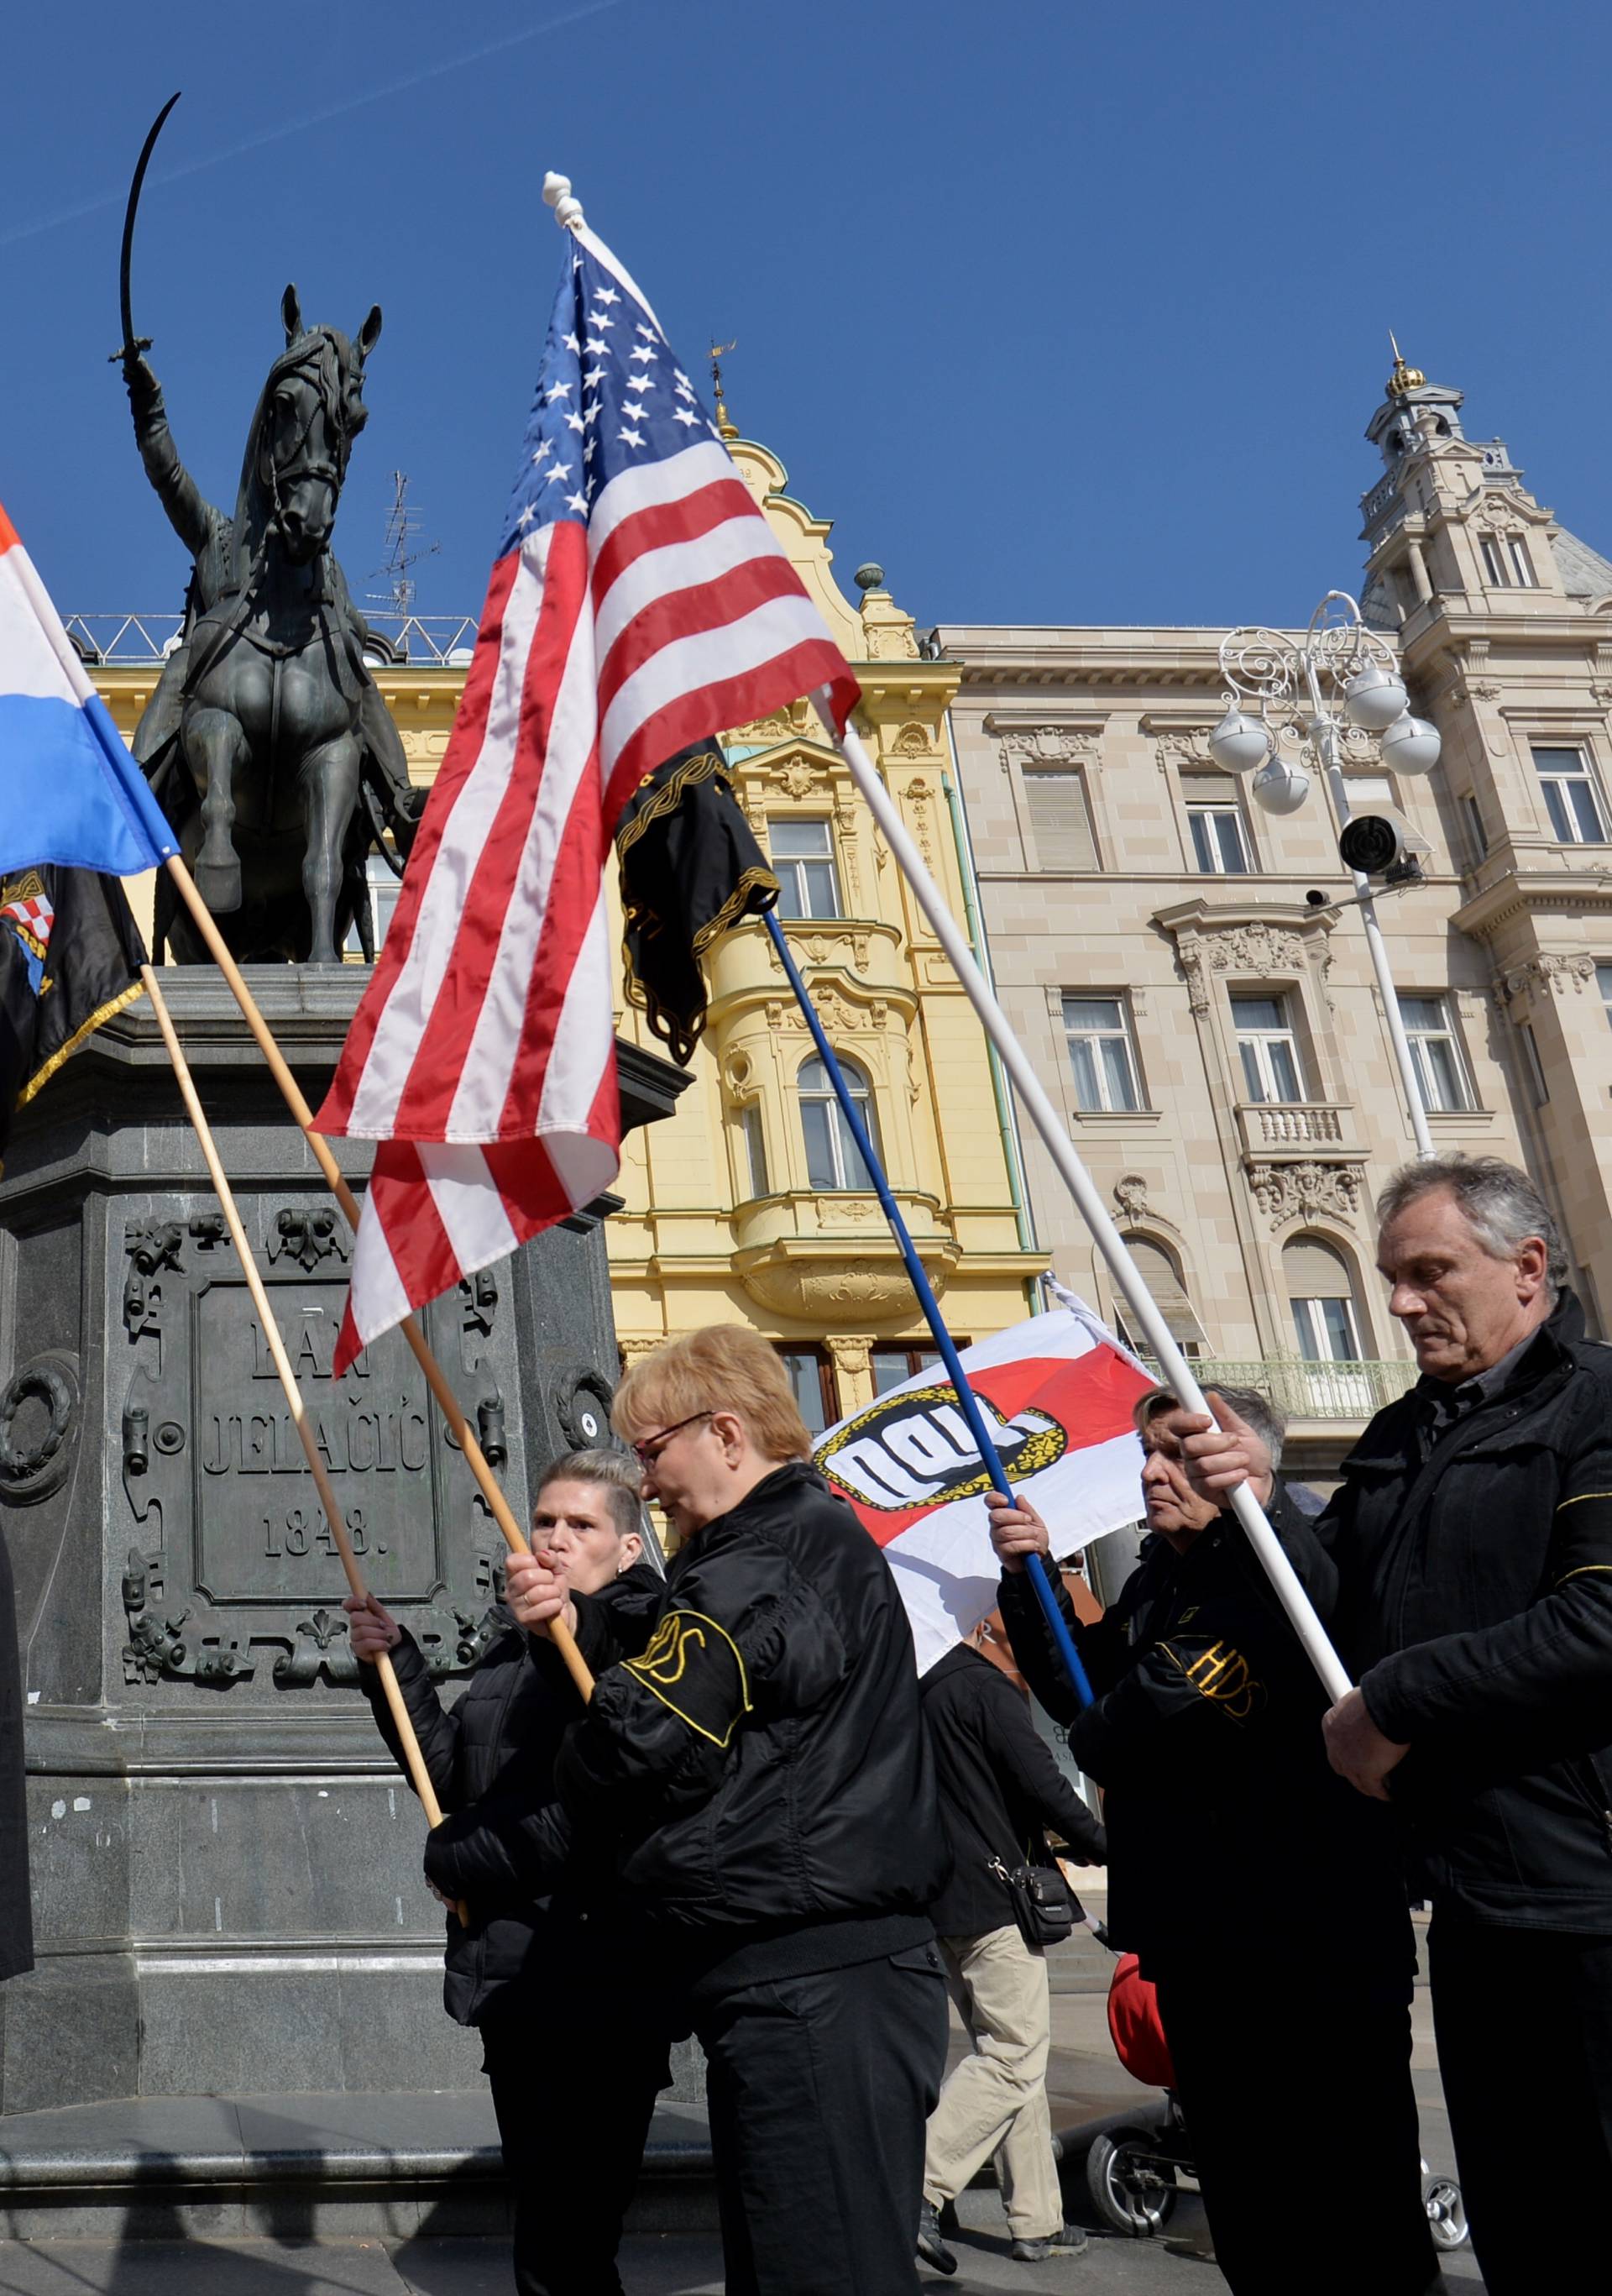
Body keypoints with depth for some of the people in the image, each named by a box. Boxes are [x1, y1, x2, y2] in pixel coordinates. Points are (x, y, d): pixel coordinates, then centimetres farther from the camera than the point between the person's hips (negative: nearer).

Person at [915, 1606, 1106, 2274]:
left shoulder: (936, 1687, 18)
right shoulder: (990, 1692, -12)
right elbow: (1041, 1783, -17)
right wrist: (1098, 1844, -3)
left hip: (946, 1903, 10)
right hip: (993, 1899, -10)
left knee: (1014, 2057, 14)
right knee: (1013, 2057, -8)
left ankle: (1037, 2221, 16)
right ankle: (919, 2193, -13)